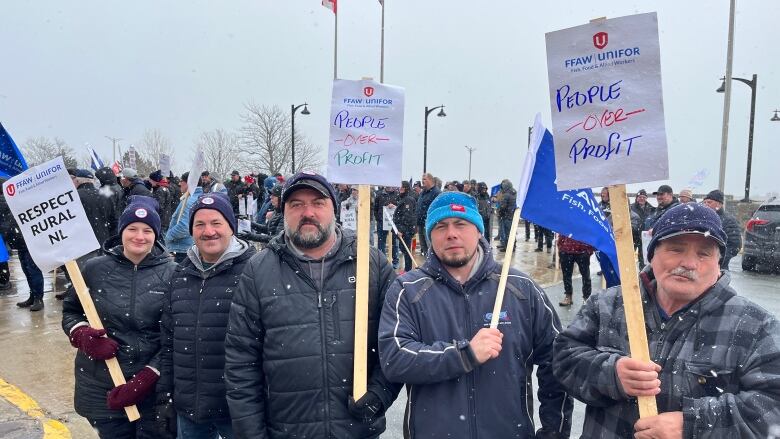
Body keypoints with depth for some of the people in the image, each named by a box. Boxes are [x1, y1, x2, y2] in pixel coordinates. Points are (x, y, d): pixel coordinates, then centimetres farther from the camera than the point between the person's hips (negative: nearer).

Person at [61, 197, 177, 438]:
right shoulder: (95, 269, -2)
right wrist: (82, 335, -10)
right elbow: (70, 311, 11)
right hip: (101, 387, 2)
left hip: (154, 388, -1)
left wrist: (145, 380, -15)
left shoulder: (172, 273, -8)